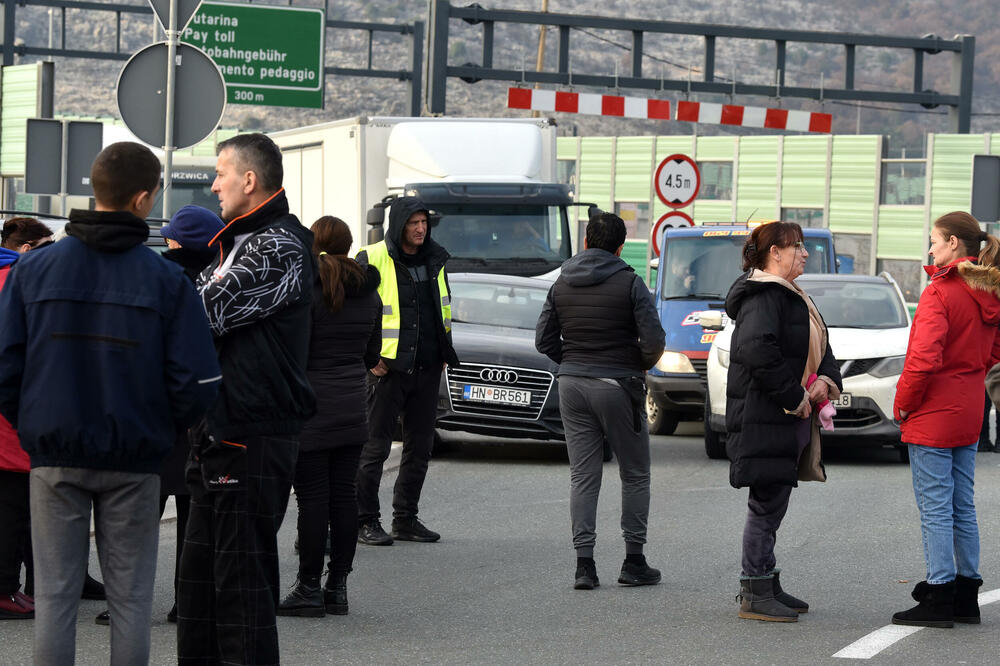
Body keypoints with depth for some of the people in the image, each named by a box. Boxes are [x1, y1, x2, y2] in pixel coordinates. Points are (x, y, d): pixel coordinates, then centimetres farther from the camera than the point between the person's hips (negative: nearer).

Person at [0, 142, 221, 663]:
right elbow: (196, 382, -10)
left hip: (54, 458, 1)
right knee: (130, 595, 7)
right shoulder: (166, 279, -7)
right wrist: (163, 429, 9)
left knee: (55, 594, 6)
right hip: (134, 463, -1)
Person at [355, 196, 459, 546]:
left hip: (427, 368, 6)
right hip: (388, 366, -6)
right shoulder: (372, 259, -8)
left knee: (420, 445, 9)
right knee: (375, 445, -3)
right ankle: (366, 521, 3)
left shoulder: (434, 260, 11)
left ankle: (406, 518, 18)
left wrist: (444, 351, 16)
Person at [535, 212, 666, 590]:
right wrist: (643, 364, 5)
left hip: (572, 387, 4)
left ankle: (584, 565, -1)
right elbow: (653, 339, -14)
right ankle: (634, 562, 8)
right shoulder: (629, 283, -9)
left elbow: (544, 340, 7)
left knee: (582, 477, 5)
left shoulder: (561, 285, 6)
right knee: (635, 476, 8)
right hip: (618, 386, -4)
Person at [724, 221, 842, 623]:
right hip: (765, 419, -10)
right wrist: (794, 396, -22)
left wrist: (826, 380, 0)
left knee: (771, 504, 15)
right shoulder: (762, 296, -14)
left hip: (790, 420, 10)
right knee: (767, 503, -7)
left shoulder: (791, 296, 19)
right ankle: (755, 595, -4)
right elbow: (757, 350, -28)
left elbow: (820, 348, 22)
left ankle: (764, 585, 23)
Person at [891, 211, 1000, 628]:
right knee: (962, 507, 14)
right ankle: (966, 596, 19)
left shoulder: (939, 292, -18)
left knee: (935, 508, -4)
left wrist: (903, 403, -11)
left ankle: (939, 598, -2)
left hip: (933, 417, -8)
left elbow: (924, 358, -24)